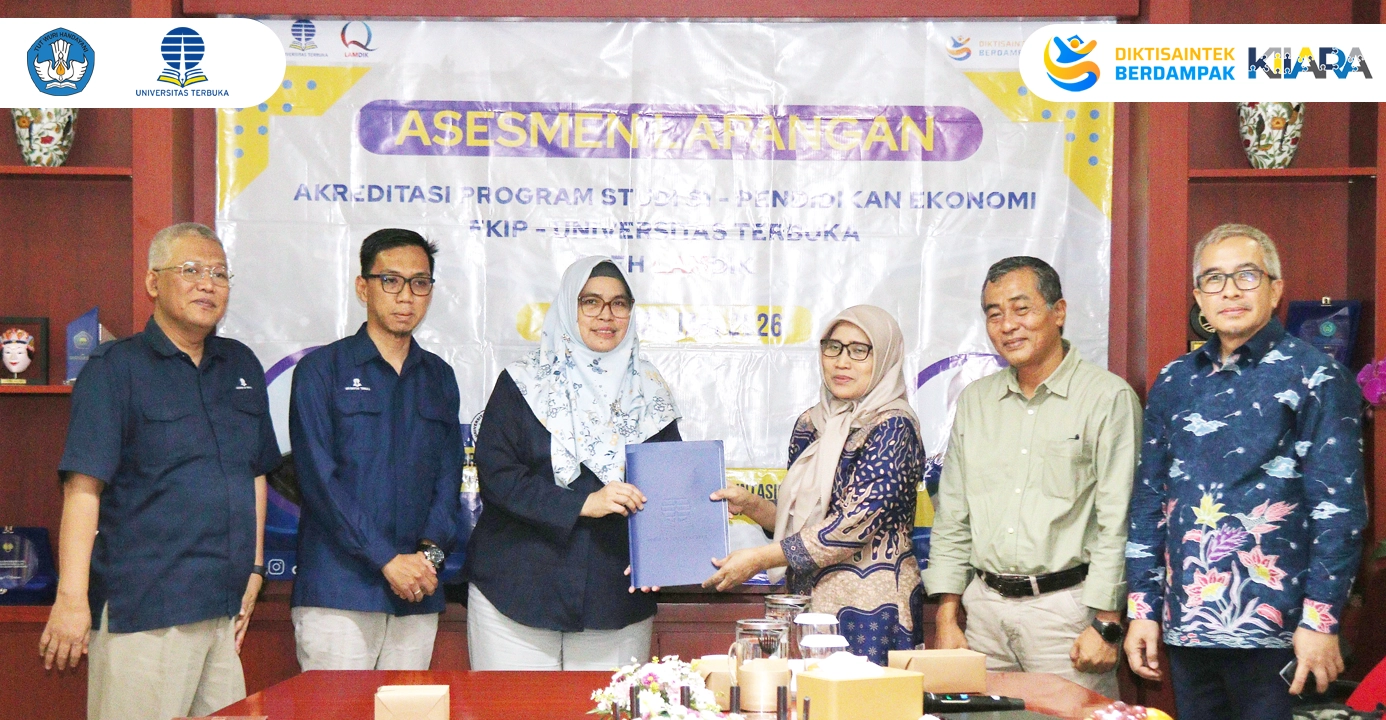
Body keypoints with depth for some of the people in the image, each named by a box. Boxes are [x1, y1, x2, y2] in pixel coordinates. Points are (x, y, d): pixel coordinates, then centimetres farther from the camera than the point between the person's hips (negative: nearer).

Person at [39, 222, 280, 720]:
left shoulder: (242, 367, 15)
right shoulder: (115, 368, -3)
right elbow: (83, 488, -10)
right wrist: (71, 597, -16)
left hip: (225, 606, 6)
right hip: (142, 613, -6)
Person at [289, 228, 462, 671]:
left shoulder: (439, 377, 16)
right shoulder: (321, 370, 2)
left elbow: (449, 476, 12)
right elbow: (319, 478, -7)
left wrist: (430, 552, -7)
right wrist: (387, 560, -13)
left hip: (418, 594, 4)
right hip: (337, 590, -4)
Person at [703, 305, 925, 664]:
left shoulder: (893, 428, -10)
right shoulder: (811, 424, 10)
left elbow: (853, 524, -18)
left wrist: (758, 559, -15)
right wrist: (751, 505, -1)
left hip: (869, 607, -6)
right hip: (809, 599, 6)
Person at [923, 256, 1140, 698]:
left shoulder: (1108, 398, -5)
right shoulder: (975, 401, 12)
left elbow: (1118, 523, -8)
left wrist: (1106, 624, -12)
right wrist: (946, 618, 8)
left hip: (1066, 607, -5)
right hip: (984, 607, 5)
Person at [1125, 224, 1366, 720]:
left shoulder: (1314, 377, -4)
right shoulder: (1174, 383, 10)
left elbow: (1339, 508, -8)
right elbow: (1149, 501, 12)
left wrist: (1320, 620, -13)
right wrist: (1142, 609, 7)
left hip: (1274, 631, -5)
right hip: (1186, 623, 5)